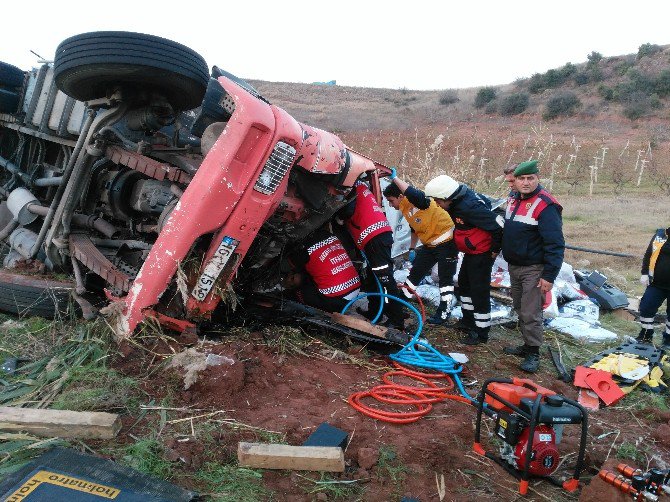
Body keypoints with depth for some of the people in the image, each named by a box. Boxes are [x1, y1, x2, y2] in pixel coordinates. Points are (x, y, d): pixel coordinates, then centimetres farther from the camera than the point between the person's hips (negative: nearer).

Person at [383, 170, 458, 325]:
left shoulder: (419, 202, -24)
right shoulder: (404, 208, 3)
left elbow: (413, 194, -49)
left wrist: (395, 178, -40)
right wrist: (412, 248, 20)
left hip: (447, 242, -9)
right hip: (429, 245, 9)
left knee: (445, 278, 1)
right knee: (415, 273, 13)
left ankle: (444, 312, 12)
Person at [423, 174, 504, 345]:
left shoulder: (469, 207, -31)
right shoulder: (459, 201, -2)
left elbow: (498, 225, -31)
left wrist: (495, 249, -18)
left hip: (482, 253, -10)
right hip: (470, 252, 10)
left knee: (479, 292, -2)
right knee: (464, 284, 21)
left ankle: (481, 332, 10)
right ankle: (468, 321, 38)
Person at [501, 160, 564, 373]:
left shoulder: (545, 205, -20)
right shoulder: (513, 199, 6)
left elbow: (555, 244, -21)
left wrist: (549, 275, -22)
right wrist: (499, 250, 23)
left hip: (534, 270, -8)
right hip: (514, 266, 8)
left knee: (530, 314, -4)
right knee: (520, 309, 18)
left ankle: (533, 352, 11)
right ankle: (527, 345, 32)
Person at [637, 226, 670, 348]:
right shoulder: (660, 235, 2)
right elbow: (648, 255, 8)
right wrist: (644, 273, 1)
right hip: (656, 283, 3)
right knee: (646, 308, 4)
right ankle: (646, 335, 22)